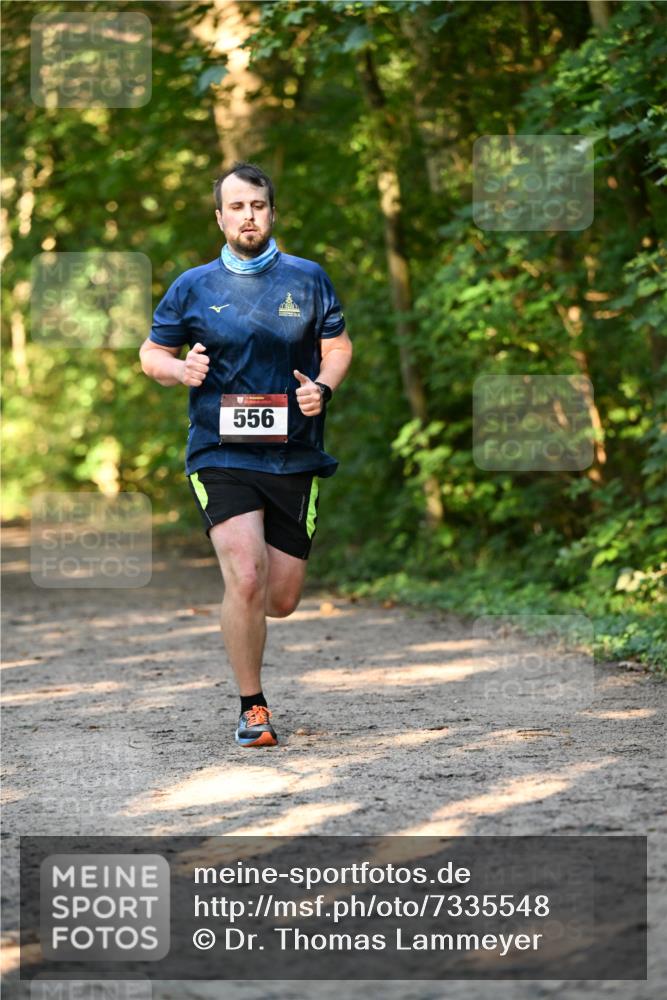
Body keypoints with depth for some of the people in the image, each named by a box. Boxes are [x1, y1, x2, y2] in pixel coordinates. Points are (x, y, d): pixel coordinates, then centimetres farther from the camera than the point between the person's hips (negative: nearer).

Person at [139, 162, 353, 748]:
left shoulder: (308, 279, 7)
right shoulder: (193, 287, 5)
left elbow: (338, 346, 14)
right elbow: (151, 354, 13)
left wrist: (322, 387, -7)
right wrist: (179, 368, -10)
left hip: (294, 456, 2)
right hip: (220, 457, -2)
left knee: (281, 601, 4)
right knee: (246, 579, -20)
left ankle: (239, 612, 42)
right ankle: (252, 708, -4)